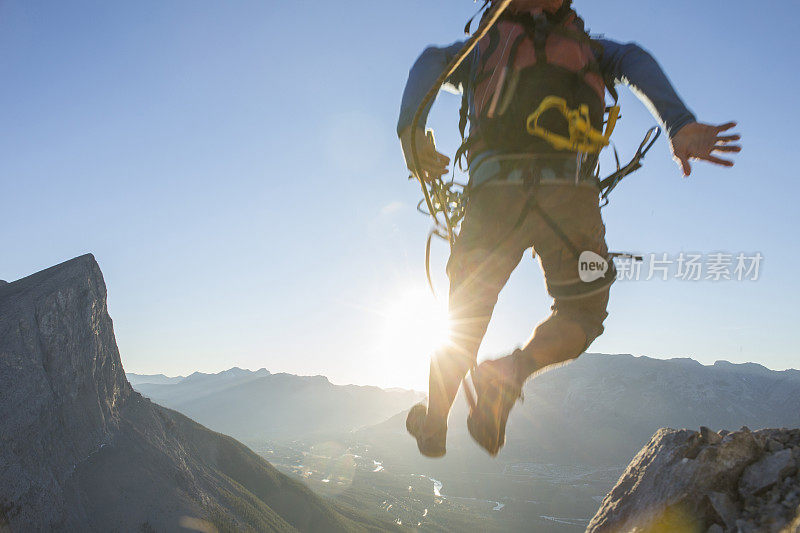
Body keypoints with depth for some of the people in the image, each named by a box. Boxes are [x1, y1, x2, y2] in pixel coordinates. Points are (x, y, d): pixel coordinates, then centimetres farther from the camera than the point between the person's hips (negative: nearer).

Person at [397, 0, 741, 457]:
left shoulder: (482, 46, 27)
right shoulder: (585, 47, 28)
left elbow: (432, 60, 5)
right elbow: (634, 60, 7)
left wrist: (411, 131, -8)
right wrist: (680, 125, -8)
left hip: (498, 187, 1)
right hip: (572, 192, 0)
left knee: (465, 318, 18)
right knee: (582, 316, 18)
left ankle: (433, 426, 29)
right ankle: (511, 372, -11)